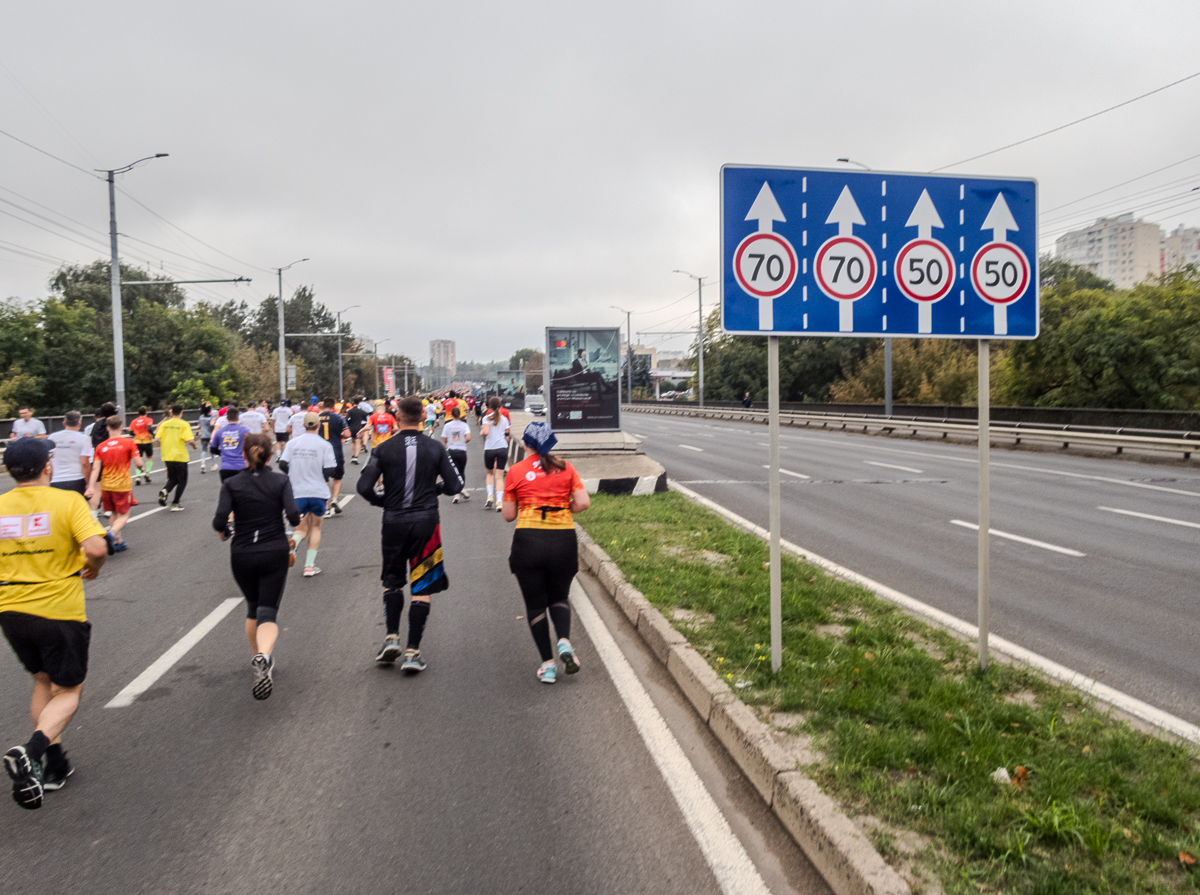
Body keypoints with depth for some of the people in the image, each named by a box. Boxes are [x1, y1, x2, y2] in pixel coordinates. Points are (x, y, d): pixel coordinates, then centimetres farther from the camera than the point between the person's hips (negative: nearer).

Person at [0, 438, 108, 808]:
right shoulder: (67, 501, -13)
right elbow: (96, 548, -24)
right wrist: (92, 569, -2)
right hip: (60, 611, -5)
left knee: (43, 682, 23)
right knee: (67, 691, 10)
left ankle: (54, 763, 25)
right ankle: (32, 752, -16)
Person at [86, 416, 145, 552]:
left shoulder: (101, 446, 2)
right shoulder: (129, 442, -8)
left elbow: (95, 468, -3)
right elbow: (138, 463, -11)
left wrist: (91, 486, -5)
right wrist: (142, 466, 12)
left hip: (106, 485, 4)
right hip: (122, 485, -4)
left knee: (113, 514, 17)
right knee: (123, 515, 3)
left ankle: (118, 542, 20)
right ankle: (111, 534, -23)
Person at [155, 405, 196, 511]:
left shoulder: (164, 424, 4)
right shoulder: (184, 424, -9)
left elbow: (158, 438, 0)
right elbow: (190, 440, -18)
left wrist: (166, 444, 17)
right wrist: (194, 445, 2)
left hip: (167, 456, 4)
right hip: (180, 456, -4)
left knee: (172, 479, 19)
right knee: (182, 481, 8)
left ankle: (164, 491, -12)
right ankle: (175, 504, 4)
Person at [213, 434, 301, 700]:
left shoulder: (232, 484, -2)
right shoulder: (281, 481, -3)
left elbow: (219, 522, -13)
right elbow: (293, 517, -13)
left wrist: (223, 533, 9)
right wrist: (297, 518, 10)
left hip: (242, 555, 1)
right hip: (275, 553, -1)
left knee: (253, 608, 22)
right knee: (268, 611, -4)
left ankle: (260, 659, 32)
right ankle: (264, 657, -32)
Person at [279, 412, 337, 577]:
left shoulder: (292, 443, 1)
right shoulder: (324, 445, -6)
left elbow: (283, 465, -3)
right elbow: (330, 470, -11)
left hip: (297, 492, 2)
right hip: (318, 492, -2)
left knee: (302, 527, 15)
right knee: (315, 527, 14)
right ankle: (309, 566, 11)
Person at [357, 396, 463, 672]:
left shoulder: (383, 449, -5)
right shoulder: (435, 448, -4)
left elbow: (364, 487, -9)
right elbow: (455, 485, -3)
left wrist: (382, 502, 10)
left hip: (393, 521, 1)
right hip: (425, 521, 0)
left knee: (393, 580, 20)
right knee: (422, 587, 5)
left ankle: (391, 638, 11)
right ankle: (413, 652, 4)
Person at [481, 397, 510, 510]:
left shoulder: (487, 418, -2)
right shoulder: (504, 419, 8)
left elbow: (486, 432, -16)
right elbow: (507, 436, 9)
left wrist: (481, 432, 5)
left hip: (489, 448, -1)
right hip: (502, 447, 1)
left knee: (489, 473, 20)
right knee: (499, 476, 1)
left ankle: (490, 496, 5)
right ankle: (499, 502, -9)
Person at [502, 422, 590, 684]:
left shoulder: (516, 471, 1)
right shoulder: (565, 467, 4)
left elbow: (508, 515, 4)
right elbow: (583, 503, -3)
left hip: (528, 541, -1)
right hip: (563, 540, 2)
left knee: (535, 604, 11)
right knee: (559, 598, 20)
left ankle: (547, 663, 8)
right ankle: (564, 640, -7)